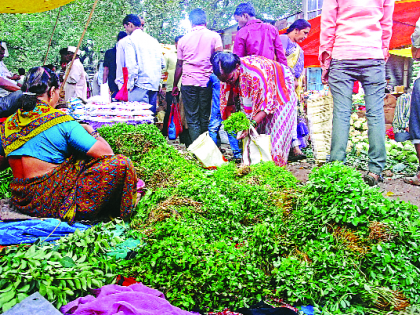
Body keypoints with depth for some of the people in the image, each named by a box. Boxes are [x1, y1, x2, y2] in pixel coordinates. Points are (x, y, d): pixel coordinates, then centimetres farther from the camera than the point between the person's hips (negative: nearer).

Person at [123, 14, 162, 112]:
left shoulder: (131, 39, -4)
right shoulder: (153, 40, 17)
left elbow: (131, 65, -12)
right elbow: (161, 61, 19)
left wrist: (130, 85, -7)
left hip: (140, 85, -7)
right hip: (154, 85, 7)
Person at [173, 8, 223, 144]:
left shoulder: (183, 39, 8)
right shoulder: (214, 36, 4)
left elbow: (179, 65, 12)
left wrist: (175, 85, 19)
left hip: (188, 82, 0)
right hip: (207, 82, 0)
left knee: (192, 119, 2)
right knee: (205, 119, 8)